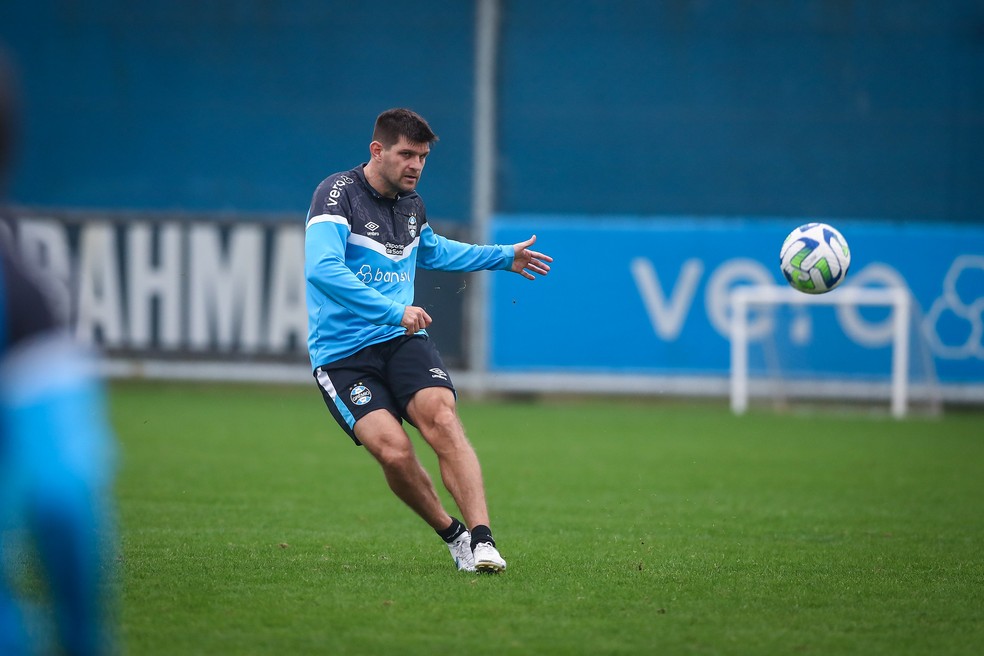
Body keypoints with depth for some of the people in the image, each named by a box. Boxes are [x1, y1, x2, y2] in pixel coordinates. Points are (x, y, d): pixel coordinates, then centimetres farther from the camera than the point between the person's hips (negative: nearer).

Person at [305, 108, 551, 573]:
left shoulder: (411, 204, 13)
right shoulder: (338, 194, -10)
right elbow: (321, 269, -27)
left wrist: (503, 257, 38)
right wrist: (393, 311, -31)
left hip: (402, 341, 5)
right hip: (342, 354, -5)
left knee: (441, 417, -25)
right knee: (394, 450, -24)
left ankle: (480, 538, -32)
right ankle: (453, 535, 0)